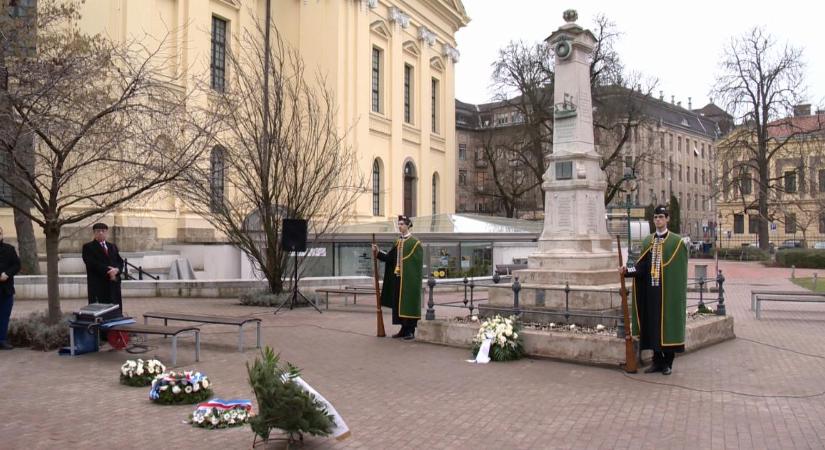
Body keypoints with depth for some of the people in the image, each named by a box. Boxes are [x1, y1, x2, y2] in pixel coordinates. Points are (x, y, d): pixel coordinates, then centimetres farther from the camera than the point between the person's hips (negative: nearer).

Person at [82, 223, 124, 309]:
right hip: (98, 285, -5)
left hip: (114, 284, 5)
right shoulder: (88, 247, 3)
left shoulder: (113, 247, 21)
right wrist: (108, 272, -15)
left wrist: (116, 270, -11)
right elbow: (92, 263, -10)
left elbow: (120, 262, 12)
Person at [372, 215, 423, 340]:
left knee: (409, 303, -4)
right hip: (398, 277, 7)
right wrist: (378, 252, -5)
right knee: (399, 303, 10)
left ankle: (411, 331, 3)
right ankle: (404, 329, 18)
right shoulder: (397, 242, 14)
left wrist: (415, 280, -17)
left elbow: (418, 263, -12)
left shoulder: (415, 243, -8)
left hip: (409, 279, -7)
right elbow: (389, 258, 9)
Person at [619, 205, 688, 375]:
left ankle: (668, 362, 14)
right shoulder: (647, 241, 9)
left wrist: (677, 292, -12)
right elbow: (642, 267, 4)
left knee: (668, 324, 2)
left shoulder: (677, 241, -4)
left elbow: (680, 271, -6)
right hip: (651, 290, 4)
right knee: (652, 325, 8)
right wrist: (627, 270, -13)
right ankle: (657, 360, 19)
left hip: (668, 291, -4)